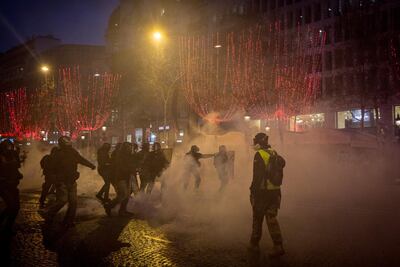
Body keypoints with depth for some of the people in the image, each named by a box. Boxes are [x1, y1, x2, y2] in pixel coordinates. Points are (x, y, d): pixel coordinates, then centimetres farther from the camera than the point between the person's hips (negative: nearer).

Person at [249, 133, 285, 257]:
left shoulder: (259, 155, -13)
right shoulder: (274, 154, 10)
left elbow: (257, 176, -18)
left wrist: (253, 192, -12)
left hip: (262, 192, -6)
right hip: (275, 191, 6)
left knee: (257, 218, 9)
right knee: (272, 219, 8)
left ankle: (254, 244, 23)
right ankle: (278, 246, 0)